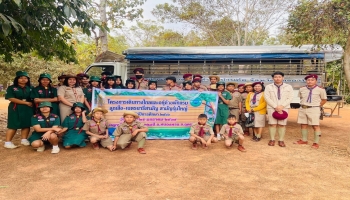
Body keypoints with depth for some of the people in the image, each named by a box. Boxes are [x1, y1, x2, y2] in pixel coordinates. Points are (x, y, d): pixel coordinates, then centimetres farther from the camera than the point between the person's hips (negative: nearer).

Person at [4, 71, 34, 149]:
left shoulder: (30, 88, 11)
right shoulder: (11, 88, 0)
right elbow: (11, 98, -11)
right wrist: (26, 102, -15)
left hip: (28, 109, 4)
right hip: (15, 109, -4)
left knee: (26, 124, 6)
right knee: (13, 125, -3)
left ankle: (24, 140, 16)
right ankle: (8, 142, 2)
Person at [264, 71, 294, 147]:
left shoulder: (288, 87, 8)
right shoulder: (268, 87, 5)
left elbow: (290, 98, 0)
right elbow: (267, 97, -4)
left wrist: (281, 106, -13)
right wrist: (275, 106, -13)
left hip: (284, 108, 0)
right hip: (271, 108, 0)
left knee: (282, 124, -1)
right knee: (272, 124, -1)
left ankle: (281, 140, 6)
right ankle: (272, 140, 8)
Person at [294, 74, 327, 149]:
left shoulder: (320, 89, -5)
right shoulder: (302, 89, 7)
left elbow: (324, 100, 3)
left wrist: (317, 106, 0)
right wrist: (303, 104, 10)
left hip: (314, 109, -5)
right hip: (302, 109, 5)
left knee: (315, 126, -4)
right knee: (303, 125, 10)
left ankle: (316, 143, 2)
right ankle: (304, 140, 22)